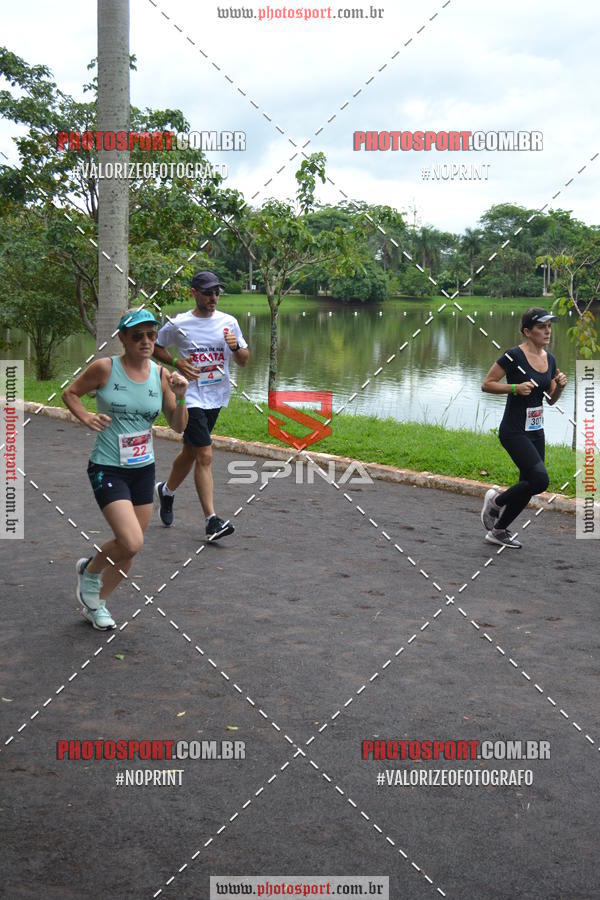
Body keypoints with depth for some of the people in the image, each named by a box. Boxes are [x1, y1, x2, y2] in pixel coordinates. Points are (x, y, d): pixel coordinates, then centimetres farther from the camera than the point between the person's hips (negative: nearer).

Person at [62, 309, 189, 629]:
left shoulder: (161, 375, 0)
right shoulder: (105, 368, -11)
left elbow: (178, 426, 4)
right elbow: (70, 393, 4)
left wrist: (180, 398, -13)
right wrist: (86, 417, -14)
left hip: (144, 469, 5)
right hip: (108, 469, -5)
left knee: (129, 548, 12)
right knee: (131, 542, -19)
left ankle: (97, 602, 36)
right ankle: (90, 570, 14)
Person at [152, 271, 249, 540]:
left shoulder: (229, 322, 4)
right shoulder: (178, 324, -4)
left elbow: (244, 361, 7)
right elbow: (155, 346, 10)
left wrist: (236, 347, -15)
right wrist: (177, 362, -7)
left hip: (217, 397, 5)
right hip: (191, 398, -5)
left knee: (190, 452, 18)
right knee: (204, 455, -12)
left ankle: (166, 490, 44)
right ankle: (212, 521, -10)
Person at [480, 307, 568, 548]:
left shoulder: (550, 359, 8)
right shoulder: (514, 356, -14)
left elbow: (551, 399, 16)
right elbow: (486, 384, -11)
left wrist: (560, 386, -4)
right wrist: (516, 387, -22)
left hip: (536, 431, 8)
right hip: (514, 431, -8)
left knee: (528, 486, 11)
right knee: (540, 479, -18)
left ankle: (498, 531, 27)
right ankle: (496, 501, 7)